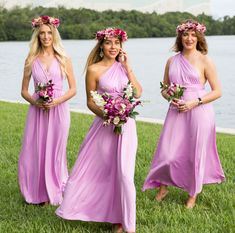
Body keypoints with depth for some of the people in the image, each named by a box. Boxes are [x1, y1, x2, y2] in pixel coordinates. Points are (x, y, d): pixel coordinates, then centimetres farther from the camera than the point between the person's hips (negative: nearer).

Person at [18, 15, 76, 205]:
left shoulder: (63, 59, 1)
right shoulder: (31, 60, 5)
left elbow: (73, 89, 2)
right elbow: (24, 90, 7)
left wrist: (57, 101, -14)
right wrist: (34, 102, -13)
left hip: (58, 109, -1)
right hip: (37, 110, 2)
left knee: (56, 151, 4)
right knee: (35, 151, 2)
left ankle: (55, 193, 17)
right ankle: (39, 193, 17)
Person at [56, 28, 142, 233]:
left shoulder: (123, 66, 7)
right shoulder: (94, 69, -3)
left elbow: (138, 93, 1)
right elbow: (90, 102, -1)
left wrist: (127, 67, -2)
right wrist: (105, 115, -18)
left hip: (126, 124, 2)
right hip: (105, 124, -1)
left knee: (124, 173, -2)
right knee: (91, 169, 5)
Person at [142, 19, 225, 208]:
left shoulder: (204, 61, -2)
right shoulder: (172, 61, 9)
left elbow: (217, 91, -3)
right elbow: (164, 89, 17)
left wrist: (195, 102, -13)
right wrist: (170, 98, -5)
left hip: (199, 113, -3)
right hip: (176, 112, 3)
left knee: (195, 154, 6)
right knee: (168, 154, 0)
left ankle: (193, 195, 25)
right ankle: (163, 187, 26)